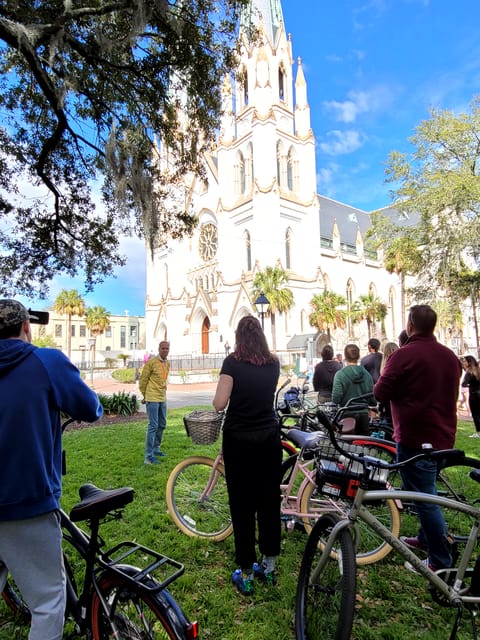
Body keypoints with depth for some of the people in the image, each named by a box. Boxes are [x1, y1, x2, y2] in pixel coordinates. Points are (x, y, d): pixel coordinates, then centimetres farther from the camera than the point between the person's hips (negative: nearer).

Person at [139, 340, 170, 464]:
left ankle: (156, 449, 32)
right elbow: (142, 380, -7)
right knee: (153, 426, -8)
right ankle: (148, 456, -2)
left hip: (162, 399, 8)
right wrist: (145, 395, 2)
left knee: (162, 425, 16)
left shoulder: (167, 363, 11)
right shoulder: (151, 362, -12)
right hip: (152, 399, -8)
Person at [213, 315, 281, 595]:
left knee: (242, 505, 8)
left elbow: (220, 403, -14)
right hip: (269, 438, 4)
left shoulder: (233, 362, -12)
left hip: (239, 439, -4)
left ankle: (246, 574, 20)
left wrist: (220, 396, 5)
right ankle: (269, 566, 31)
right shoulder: (273, 363, 2)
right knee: (269, 501, 16)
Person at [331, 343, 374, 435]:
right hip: (364, 414, 3)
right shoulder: (366, 374, 0)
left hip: (348, 414, -3)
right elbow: (372, 397, 1)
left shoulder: (340, 374, -11)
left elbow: (336, 398, -15)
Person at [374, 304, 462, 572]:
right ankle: (426, 538, 39)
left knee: (425, 498, 3)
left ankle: (441, 562, 14)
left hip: (415, 439, -8)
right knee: (428, 492, 23)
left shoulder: (404, 355, -18)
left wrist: (384, 377, 3)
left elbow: (381, 393, -14)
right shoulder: (450, 356, 6)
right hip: (444, 437, 8)